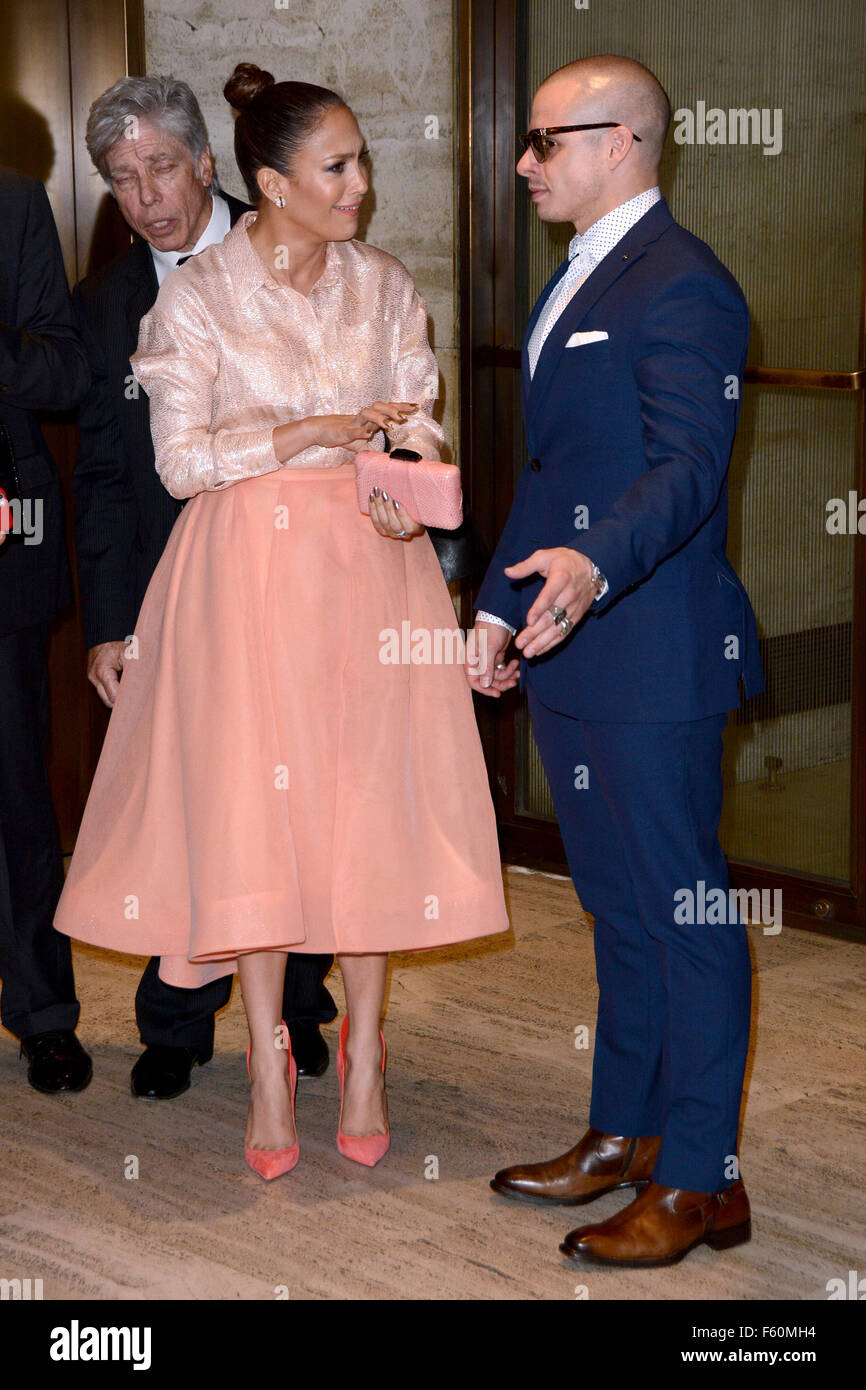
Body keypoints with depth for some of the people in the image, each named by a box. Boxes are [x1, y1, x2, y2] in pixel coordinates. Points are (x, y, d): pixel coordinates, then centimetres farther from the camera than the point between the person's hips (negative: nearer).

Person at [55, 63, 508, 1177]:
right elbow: (180, 459, -5)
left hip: (369, 562, 3)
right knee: (252, 804, -3)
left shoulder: (384, 286, 7)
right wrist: (305, 434, -15)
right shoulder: (198, 297, -3)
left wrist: (401, 484, -16)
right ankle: (268, 1062, 10)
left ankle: (363, 1047, 15)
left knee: (371, 800, 1)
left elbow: (418, 427, 6)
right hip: (249, 570, -2)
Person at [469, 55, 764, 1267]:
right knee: (616, 903, 18)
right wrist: (501, 605, 22)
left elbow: (689, 466, -24)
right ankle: (624, 1134, 31)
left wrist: (596, 565, -40)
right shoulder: (575, 285, 19)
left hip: (652, 656, -10)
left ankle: (701, 1180, 9)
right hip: (570, 655, 10)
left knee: (682, 913, -1)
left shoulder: (681, 285, -13)